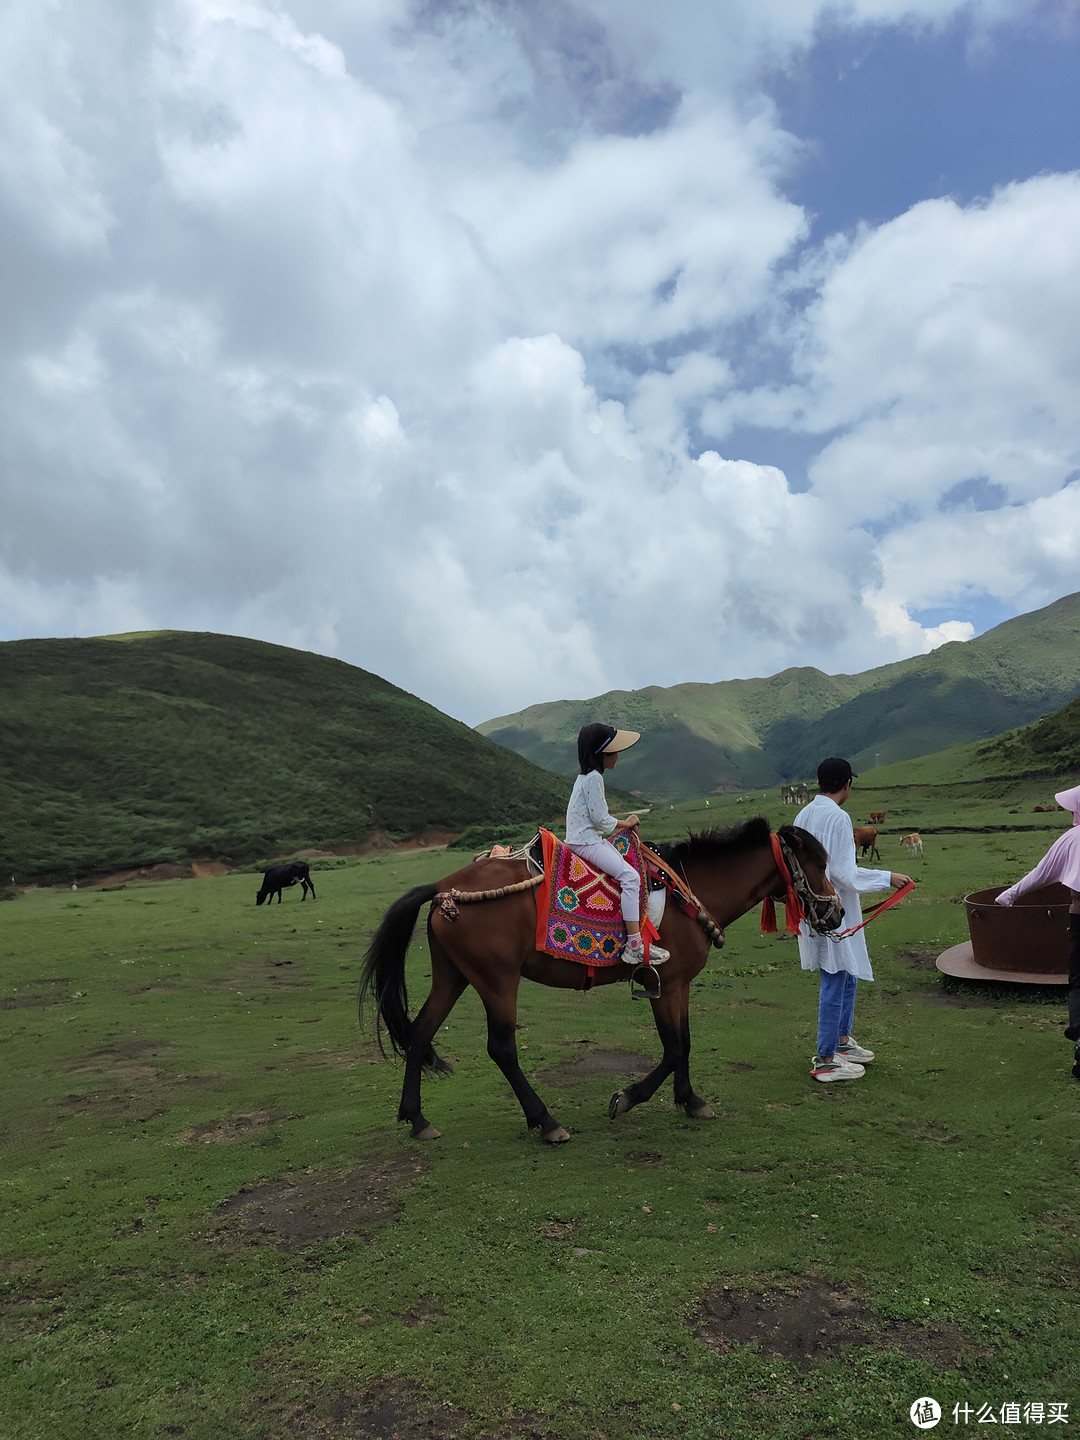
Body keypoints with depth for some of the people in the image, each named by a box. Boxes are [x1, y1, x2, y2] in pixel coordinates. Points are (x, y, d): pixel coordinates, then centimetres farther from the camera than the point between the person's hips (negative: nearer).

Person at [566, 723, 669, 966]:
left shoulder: (588, 776, 14)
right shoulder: (593, 778, -18)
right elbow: (601, 820, -18)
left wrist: (623, 823, 6)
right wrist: (625, 824, -1)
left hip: (590, 837, 11)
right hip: (586, 841, -11)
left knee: (627, 858, 11)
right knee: (630, 876, -18)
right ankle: (634, 945, -18)